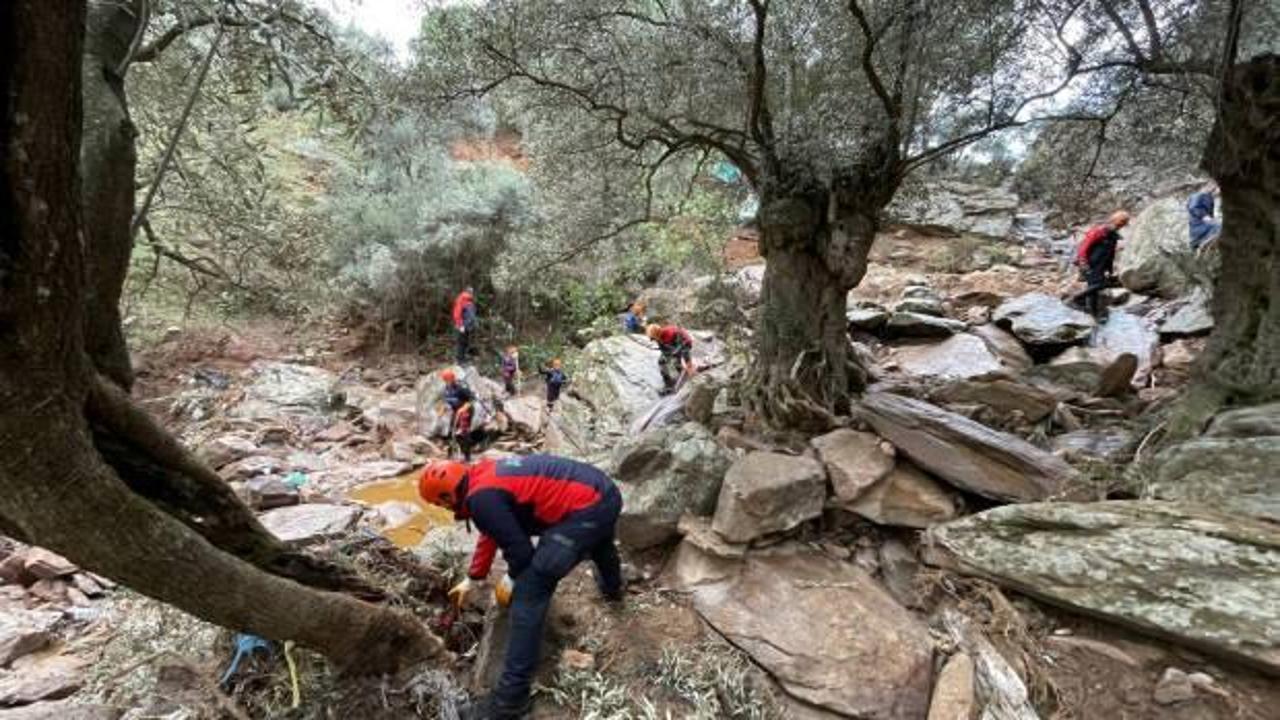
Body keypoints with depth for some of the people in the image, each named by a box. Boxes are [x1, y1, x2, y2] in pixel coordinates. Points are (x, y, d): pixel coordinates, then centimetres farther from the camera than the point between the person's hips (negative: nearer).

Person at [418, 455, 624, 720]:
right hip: (605, 491, 10)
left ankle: (511, 697, 5)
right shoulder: (485, 475, 17)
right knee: (598, 539, 42)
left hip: (586, 509, -10)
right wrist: (471, 579, 40)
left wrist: (512, 578, 13)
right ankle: (612, 588, 73)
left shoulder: (481, 499, -12)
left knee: (529, 593, -4)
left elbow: (519, 548, -8)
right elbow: (491, 532, 31)